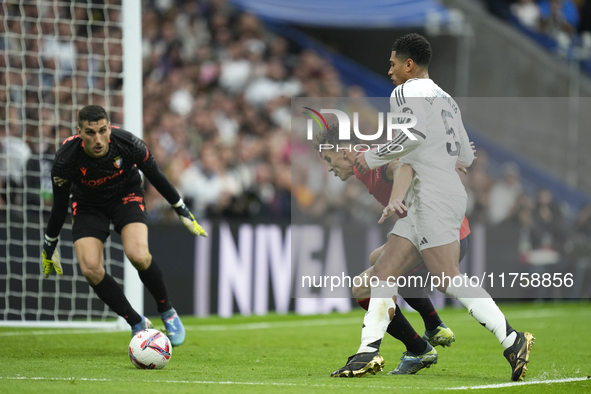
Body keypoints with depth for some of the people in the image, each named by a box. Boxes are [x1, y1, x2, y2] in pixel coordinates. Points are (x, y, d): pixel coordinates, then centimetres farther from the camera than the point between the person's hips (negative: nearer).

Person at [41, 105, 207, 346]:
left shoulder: (127, 143, -29)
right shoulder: (65, 159, -29)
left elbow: (156, 177, -10)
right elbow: (59, 205, -11)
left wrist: (183, 212, 0)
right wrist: (49, 246, -2)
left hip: (126, 195, -1)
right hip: (88, 206, 1)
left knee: (138, 256, -27)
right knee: (90, 269, -19)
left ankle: (167, 312, 0)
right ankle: (137, 324, 0)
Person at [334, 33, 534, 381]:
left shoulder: (406, 92, -3)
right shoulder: (446, 99, 23)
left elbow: (416, 133, -21)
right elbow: (466, 157, 23)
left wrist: (373, 157, -11)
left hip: (433, 193, -10)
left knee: (448, 279, -15)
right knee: (384, 273, 6)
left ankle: (511, 340, -18)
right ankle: (369, 352, 2)